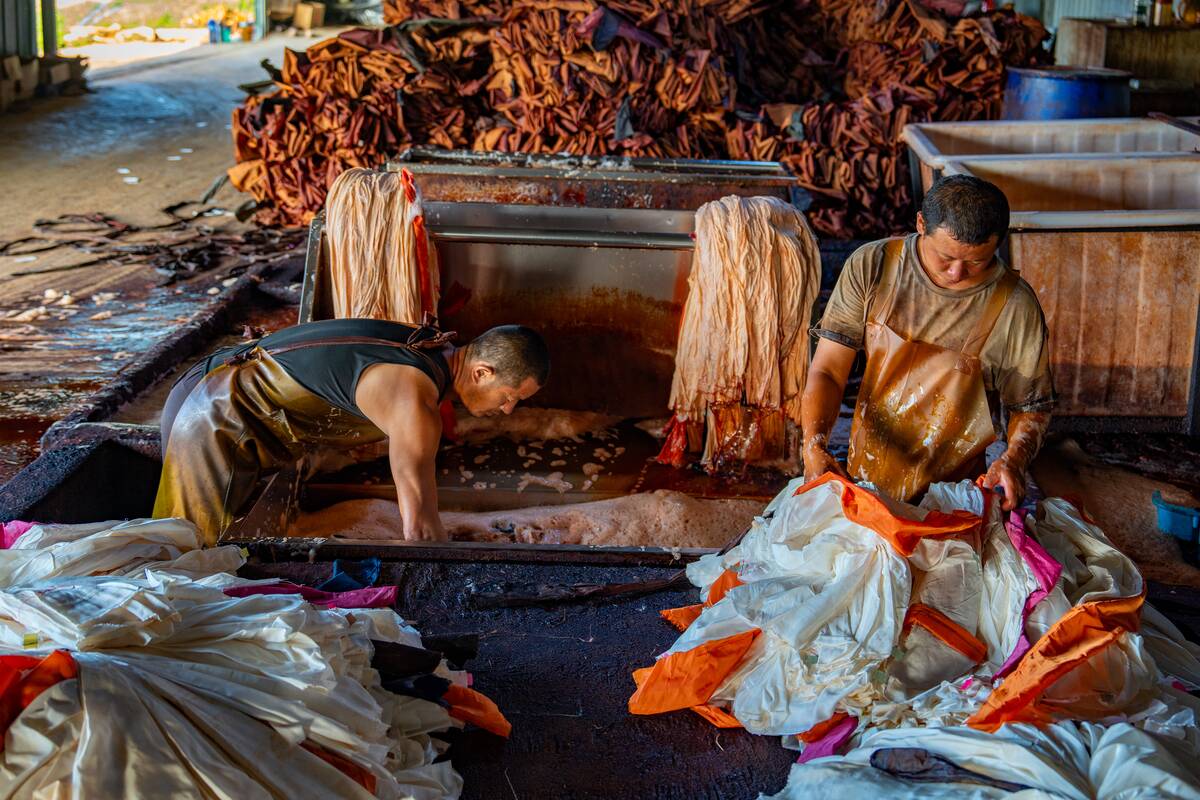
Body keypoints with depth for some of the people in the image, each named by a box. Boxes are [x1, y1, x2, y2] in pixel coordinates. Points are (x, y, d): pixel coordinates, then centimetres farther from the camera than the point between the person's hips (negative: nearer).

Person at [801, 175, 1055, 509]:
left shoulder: (1014, 306, -9)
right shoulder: (871, 267, -6)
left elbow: (1031, 408, 3)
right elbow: (827, 371, -5)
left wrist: (1013, 460, -18)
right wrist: (814, 446, -23)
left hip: (954, 492, -2)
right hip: (864, 479, 2)